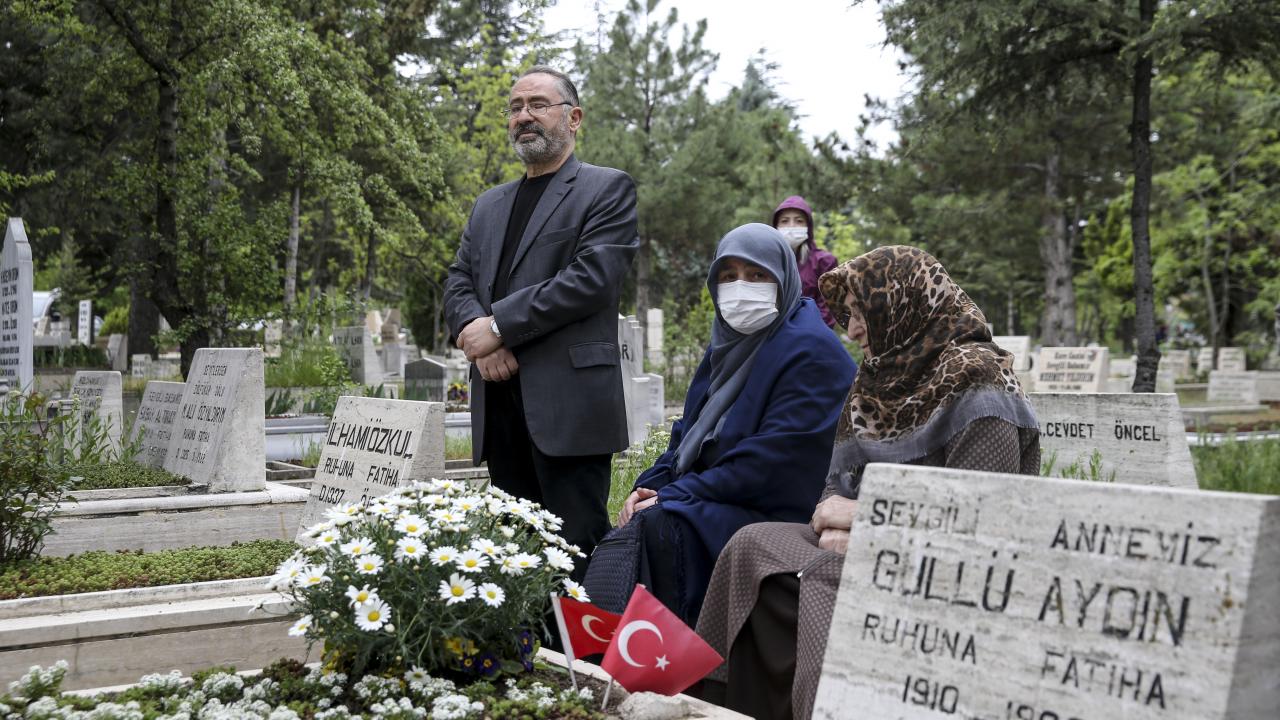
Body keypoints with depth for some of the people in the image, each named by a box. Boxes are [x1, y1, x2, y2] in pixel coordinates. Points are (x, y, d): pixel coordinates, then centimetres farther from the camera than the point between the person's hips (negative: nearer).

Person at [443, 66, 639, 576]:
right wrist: (476, 333, -8)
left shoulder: (607, 189, 2)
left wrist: (497, 326, -12)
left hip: (569, 401, -6)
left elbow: (592, 277, -11)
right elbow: (458, 282, 15)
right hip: (500, 402, 6)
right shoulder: (489, 204, 23)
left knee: (577, 546, -6)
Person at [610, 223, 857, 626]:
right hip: (717, 502, 8)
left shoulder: (811, 350, -12)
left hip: (774, 514, -8)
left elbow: (771, 457, -20)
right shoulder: (730, 343, 16)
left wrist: (673, 496, -19)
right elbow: (690, 430, 18)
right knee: (634, 523, -15)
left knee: (662, 525, -29)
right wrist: (649, 486, -1)